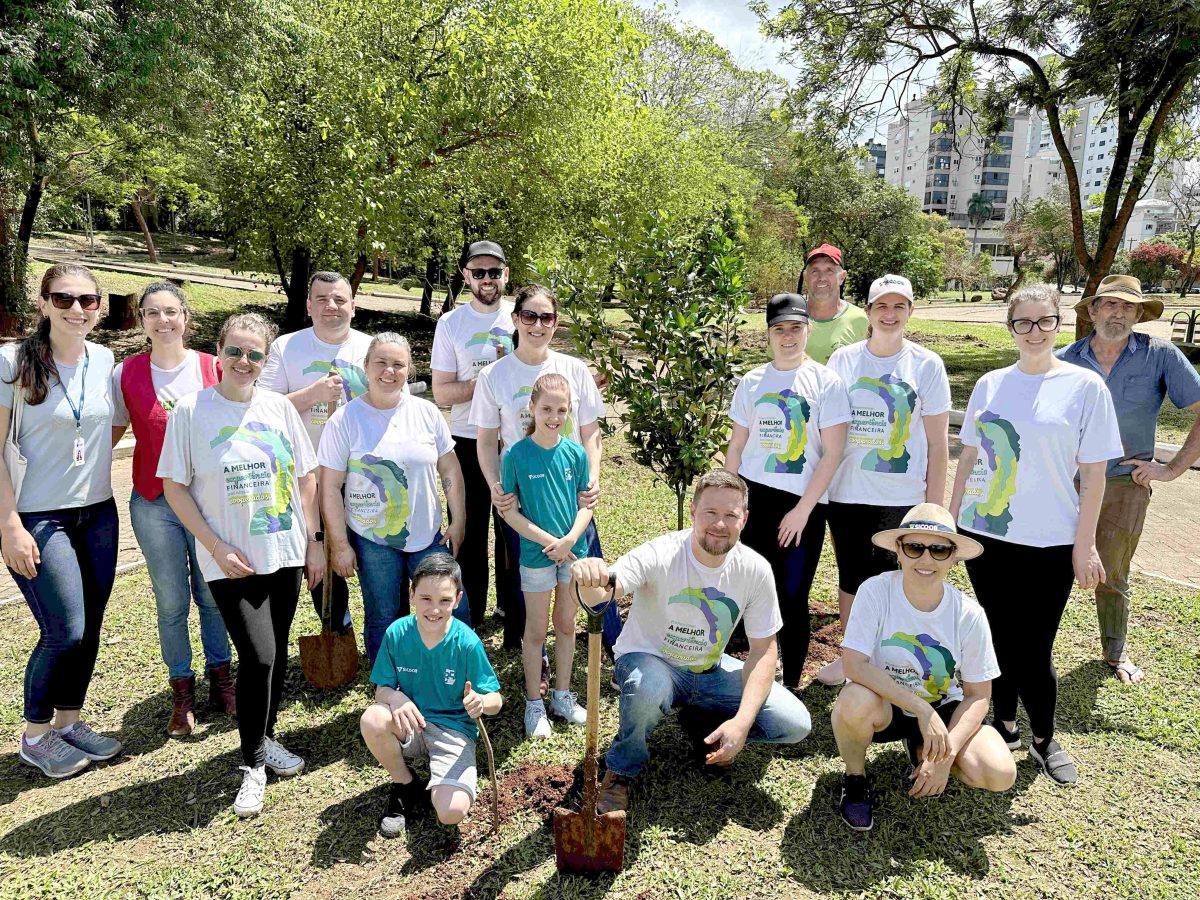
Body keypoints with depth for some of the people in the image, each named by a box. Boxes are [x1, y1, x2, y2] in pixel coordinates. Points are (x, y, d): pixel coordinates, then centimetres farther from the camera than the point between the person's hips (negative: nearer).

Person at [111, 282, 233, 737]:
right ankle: (182, 691, 24)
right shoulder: (126, 374, -2)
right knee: (171, 601, 8)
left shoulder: (213, 368, -2)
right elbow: (111, 432, 8)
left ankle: (220, 678, 28)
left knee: (212, 595, 10)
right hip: (154, 504, 0)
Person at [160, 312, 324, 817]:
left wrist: (314, 541, 5)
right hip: (231, 561, -3)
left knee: (276, 653, 13)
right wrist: (218, 548, -10)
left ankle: (265, 738, 35)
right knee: (258, 657, -10)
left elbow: (306, 477, 8)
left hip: (285, 553, 4)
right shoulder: (191, 411, -5)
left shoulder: (279, 407, 3)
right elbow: (175, 487, -4)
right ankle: (253, 764, 10)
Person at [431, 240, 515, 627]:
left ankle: (511, 604, 30)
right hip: (468, 441, -1)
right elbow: (441, 392, -5)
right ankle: (471, 612, 22)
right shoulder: (451, 323, -1)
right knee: (471, 529, 8)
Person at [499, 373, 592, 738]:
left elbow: (585, 505, 2)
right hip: (536, 554, -3)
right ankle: (533, 703, 25)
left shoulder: (575, 453, -3)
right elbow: (509, 511, -10)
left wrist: (570, 539, -15)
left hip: (574, 552, 3)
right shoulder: (517, 455, -12)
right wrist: (549, 541, -16)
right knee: (536, 630, 9)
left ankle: (562, 696, 33)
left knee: (566, 625, 16)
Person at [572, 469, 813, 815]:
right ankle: (621, 771, -6)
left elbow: (763, 651, -8)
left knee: (795, 724, -11)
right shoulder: (660, 556, -27)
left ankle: (700, 725, 16)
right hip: (650, 660, -4)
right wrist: (591, 579, -70)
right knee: (649, 687, -40)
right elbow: (601, 596, -44)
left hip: (711, 670, 4)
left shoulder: (755, 570, -15)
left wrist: (741, 722, -20)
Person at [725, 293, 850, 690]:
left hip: (802, 504, -2)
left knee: (792, 599, 2)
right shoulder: (752, 382, 7)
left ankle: (790, 688, 18)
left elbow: (832, 453, -7)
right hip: (753, 498, 3)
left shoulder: (826, 382, -3)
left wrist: (802, 510, -11)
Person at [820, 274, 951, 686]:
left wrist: (935, 503, -3)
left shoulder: (926, 364, -1)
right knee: (851, 579, 13)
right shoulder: (843, 359, 3)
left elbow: (938, 442, 0)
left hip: (903, 497, -2)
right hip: (847, 492, 2)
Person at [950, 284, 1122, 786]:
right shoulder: (990, 385, 5)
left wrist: (1085, 545, -5)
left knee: (1034, 649, 2)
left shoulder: (1085, 386, -4)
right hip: (986, 535, 3)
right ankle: (1005, 725, 30)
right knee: (1000, 639, 12)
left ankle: (1044, 740, 24)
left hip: (1050, 541, -3)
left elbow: (1094, 472, -3)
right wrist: (951, 517, 9)